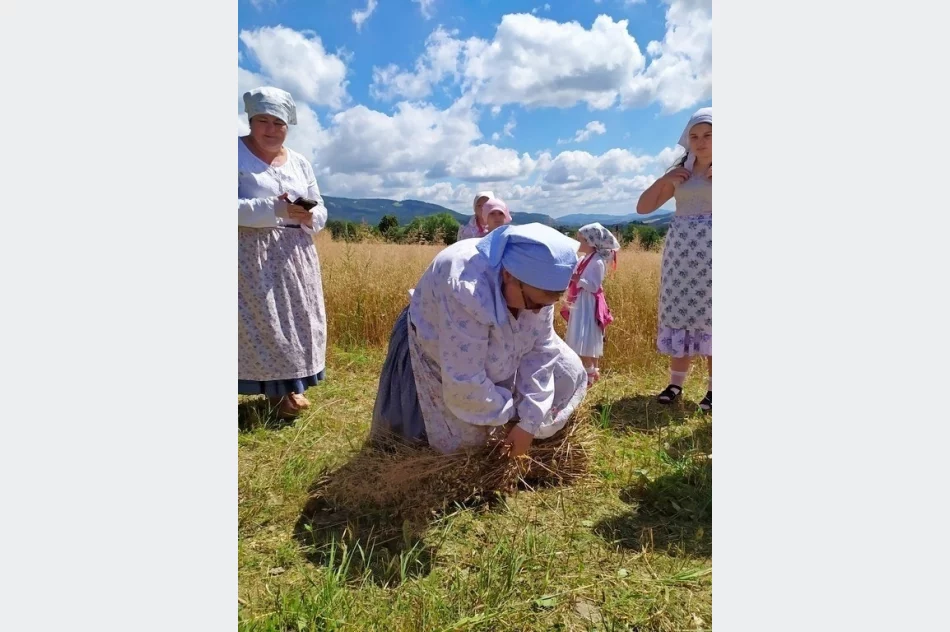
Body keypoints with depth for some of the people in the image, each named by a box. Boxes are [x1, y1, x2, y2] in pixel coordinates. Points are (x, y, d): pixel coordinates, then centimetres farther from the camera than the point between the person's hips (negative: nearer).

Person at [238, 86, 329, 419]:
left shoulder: (300, 163, 12)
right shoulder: (237, 154, -3)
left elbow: (321, 213, 12)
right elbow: (237, 208, -16)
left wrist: (308, 217, -12)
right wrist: (278, 209, -26)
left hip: (295, 256, 5)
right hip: (253, 255, -5)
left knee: (297, 319, 7)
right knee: (263, 321, -5)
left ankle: (290, 385, 20)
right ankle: (277, 391, 7)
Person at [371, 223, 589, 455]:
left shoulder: (536, 284, -23)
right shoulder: (464, 291, -44)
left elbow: (542, 349, -17)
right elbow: (464, 384, -37)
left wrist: (529, 422, -20)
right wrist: (507, 416, -19)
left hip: (496, 353, 6)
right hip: (435, 353, -5)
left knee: (568, 372, 1)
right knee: (463, 439, -7)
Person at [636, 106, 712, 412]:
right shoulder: (680, 173, 15)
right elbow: (642, 207, 13)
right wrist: (664, 179, 1)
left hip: (708, 251, -3)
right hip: (680, 251, 4)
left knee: (708, 316, -3)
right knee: (679, 314, 4)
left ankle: (712, 389, 6)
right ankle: (675, 383, 13)